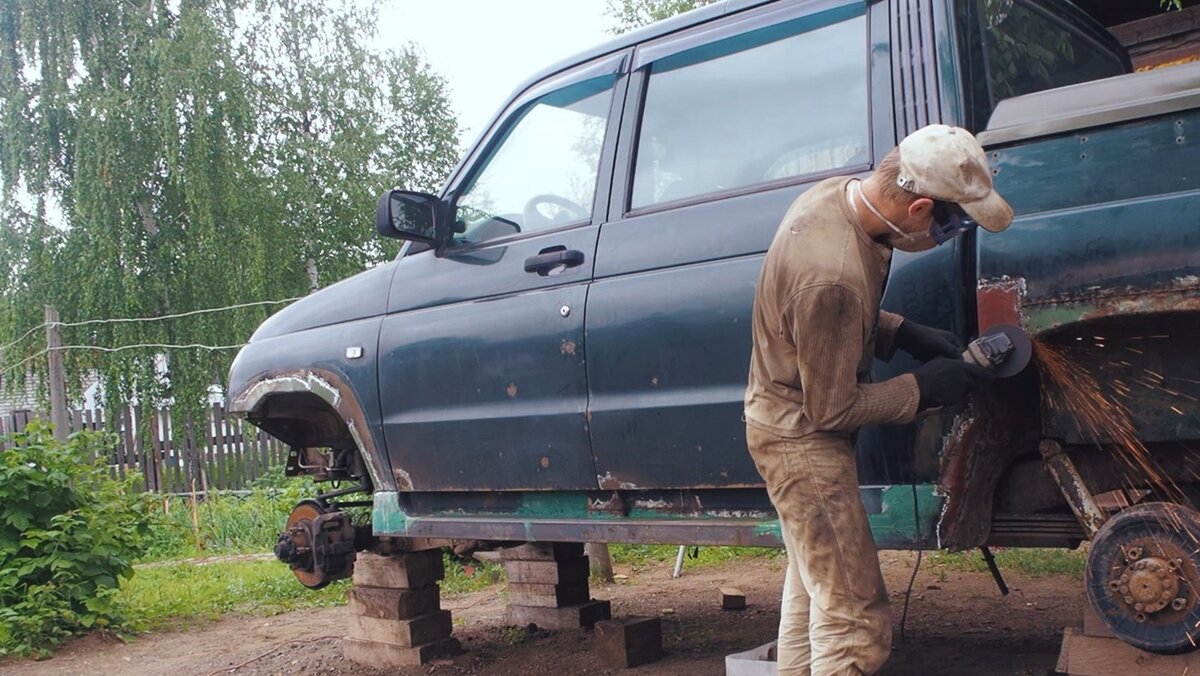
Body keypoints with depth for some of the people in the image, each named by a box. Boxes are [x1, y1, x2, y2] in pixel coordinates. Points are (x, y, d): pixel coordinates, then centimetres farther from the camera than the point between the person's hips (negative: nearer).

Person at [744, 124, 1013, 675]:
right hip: (802, 439, -10)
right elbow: (832, 410, -22)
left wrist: (904, 332, -1)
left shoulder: (836, 194, -6)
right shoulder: (833, 275, -34)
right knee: (856, 627, -5)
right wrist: (923, 387, -12)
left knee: (811, 588, 24)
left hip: (785, 417, 10)